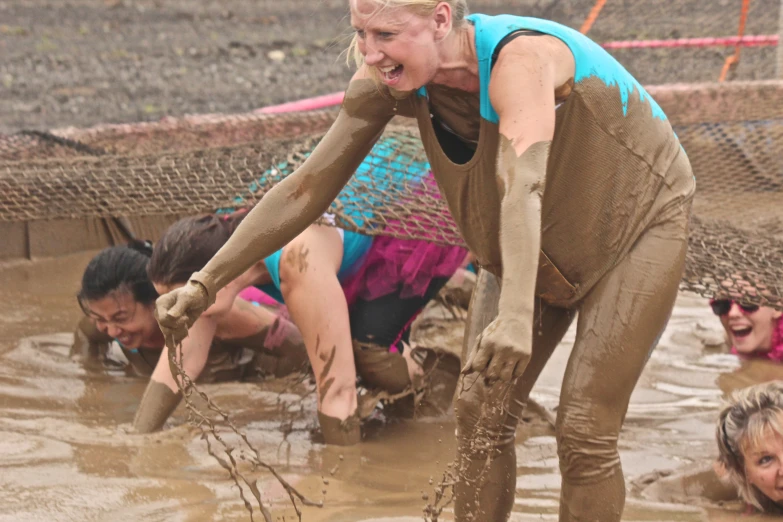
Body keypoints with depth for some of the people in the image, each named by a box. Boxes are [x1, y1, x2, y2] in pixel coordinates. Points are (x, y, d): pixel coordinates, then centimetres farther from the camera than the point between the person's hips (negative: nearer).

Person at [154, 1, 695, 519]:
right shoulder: (388, 81, -20)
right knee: (481, 411, -2)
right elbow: (306, 188, -15)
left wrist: (516, 315, -70)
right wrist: (205, 284, -18)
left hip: (638, 226, -6)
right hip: (540, 248, 6)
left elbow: (523, 190, -54)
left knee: (584, 433, -11)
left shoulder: (521, 59, -39)